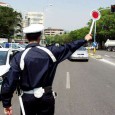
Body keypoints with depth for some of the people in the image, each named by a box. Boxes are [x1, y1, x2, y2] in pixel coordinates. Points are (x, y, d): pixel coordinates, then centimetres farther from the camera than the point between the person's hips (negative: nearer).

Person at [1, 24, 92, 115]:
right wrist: (85, 40, 25)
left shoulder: (19, 57, -11)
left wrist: (6, 103, -4)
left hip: (28, 98, -1)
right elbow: (69, 47, 9)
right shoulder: (50, 51, -6)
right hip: (47, 96, 2)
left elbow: (10, 81, -13)